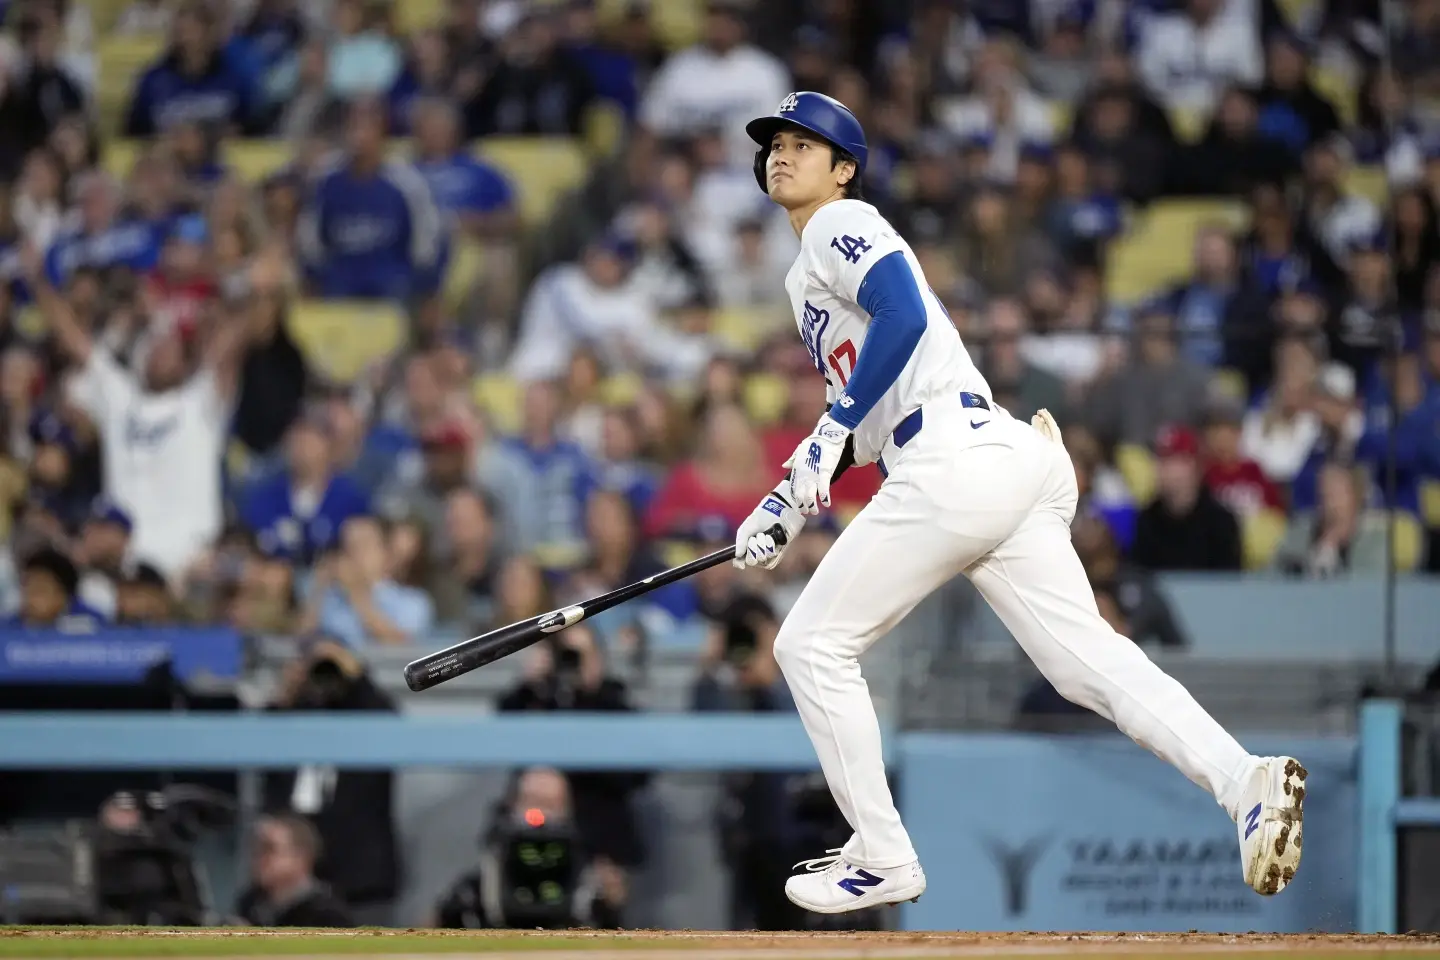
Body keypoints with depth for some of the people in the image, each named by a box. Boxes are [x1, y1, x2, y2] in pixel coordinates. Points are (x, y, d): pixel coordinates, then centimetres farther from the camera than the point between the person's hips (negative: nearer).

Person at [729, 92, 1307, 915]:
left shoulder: (841, 227, 1)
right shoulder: (813, 271, 30)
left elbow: (903, 315, -17)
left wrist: (830, 435, -16)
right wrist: (791, 502, 24)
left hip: (953, 467, -9)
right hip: (1010, 461, 9)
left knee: (814, 646, 1)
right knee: (1085, 655, -4)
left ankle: (883, 862, 4)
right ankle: (1245, 780, -22)